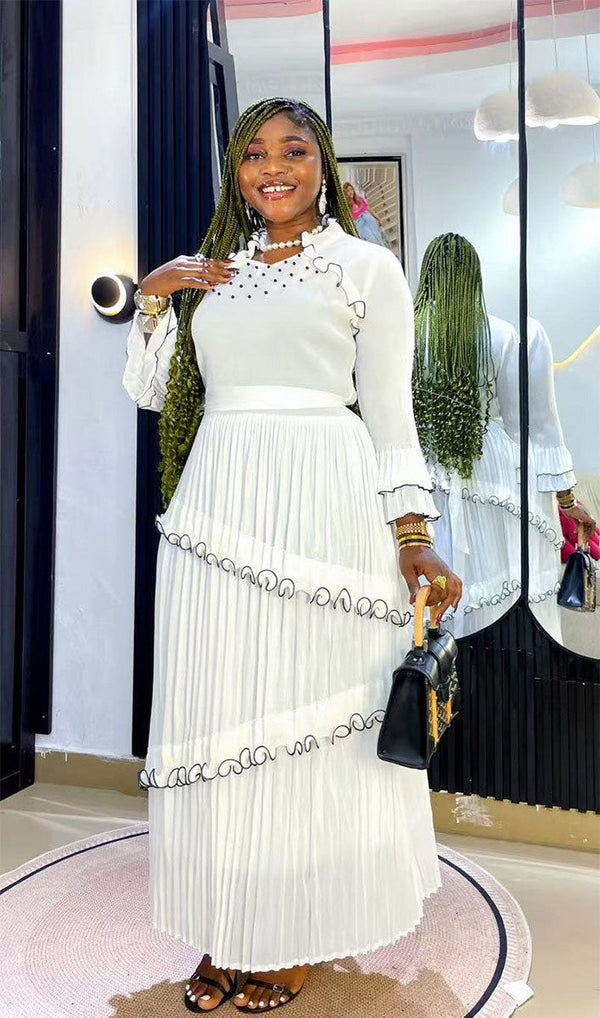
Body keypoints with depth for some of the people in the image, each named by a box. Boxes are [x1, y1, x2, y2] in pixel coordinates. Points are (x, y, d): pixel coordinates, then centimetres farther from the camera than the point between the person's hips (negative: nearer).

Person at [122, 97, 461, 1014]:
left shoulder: (367, 267, 7)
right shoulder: (211, 272, 19)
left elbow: (390, 412, 2)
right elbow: (149, 390, 19)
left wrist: (414, 538, -7)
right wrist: (154, 295, 7)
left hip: (324, 508, -4)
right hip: (218, 508, 4)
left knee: (314, 713, 2)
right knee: (219, 714, 7)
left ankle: (301, 936, 22)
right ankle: (229, 933, 25)